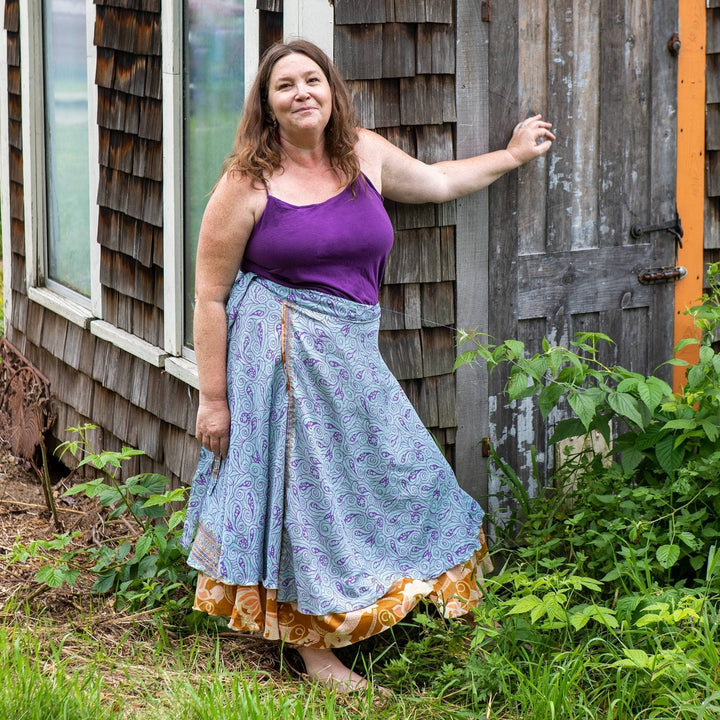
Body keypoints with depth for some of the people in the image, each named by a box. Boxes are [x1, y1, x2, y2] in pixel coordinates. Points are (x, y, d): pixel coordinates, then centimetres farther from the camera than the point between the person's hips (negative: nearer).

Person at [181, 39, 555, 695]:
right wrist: (213, 398, -10)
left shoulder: (365, 154, 6)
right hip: (280, 348, -6)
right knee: (304, 488, 0)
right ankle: (314, 646, 13)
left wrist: (514, 154, 32)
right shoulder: (248, 182, -10)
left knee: (393, 472, 12)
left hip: (351, 347, 6)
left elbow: (437, 181, 27)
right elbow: (210, 295, -8)